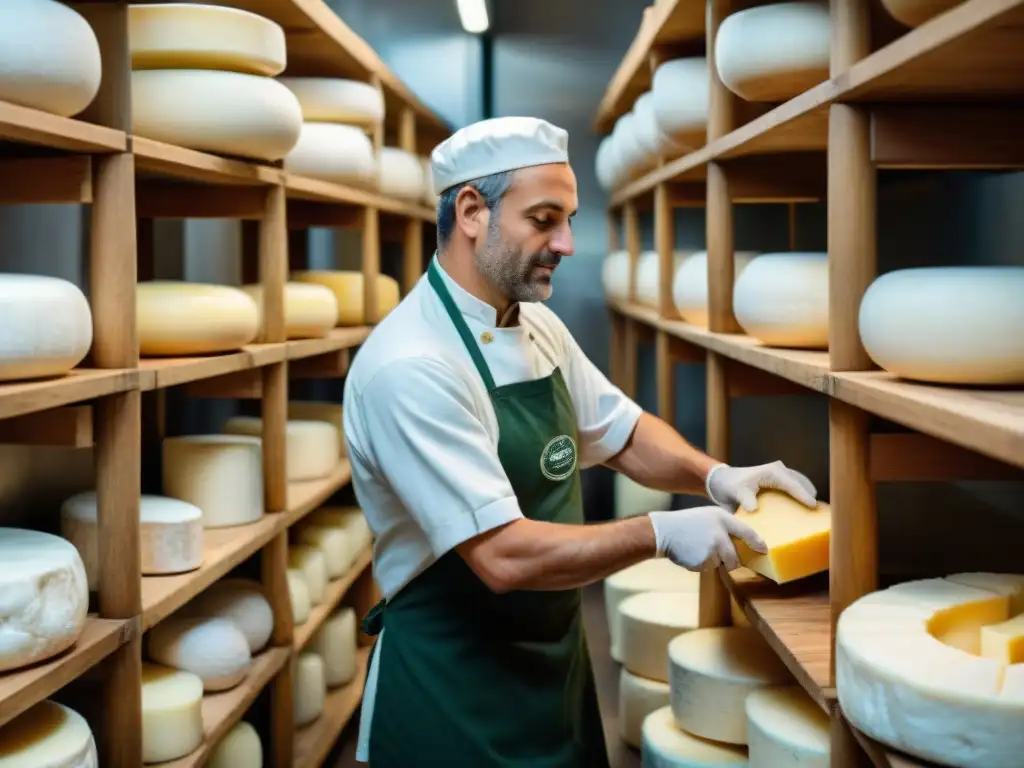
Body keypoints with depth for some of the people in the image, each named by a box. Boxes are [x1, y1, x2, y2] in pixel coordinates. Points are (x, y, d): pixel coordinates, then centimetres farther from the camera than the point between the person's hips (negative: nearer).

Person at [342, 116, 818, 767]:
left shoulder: (540, 328, 2)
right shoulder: (409, 368, -25)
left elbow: (622, 434, 13)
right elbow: (505, 556, -29)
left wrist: (712, 475, -6)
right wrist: (661, 535, -21)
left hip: (556, 658, 8)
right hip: (451, 691, -8)